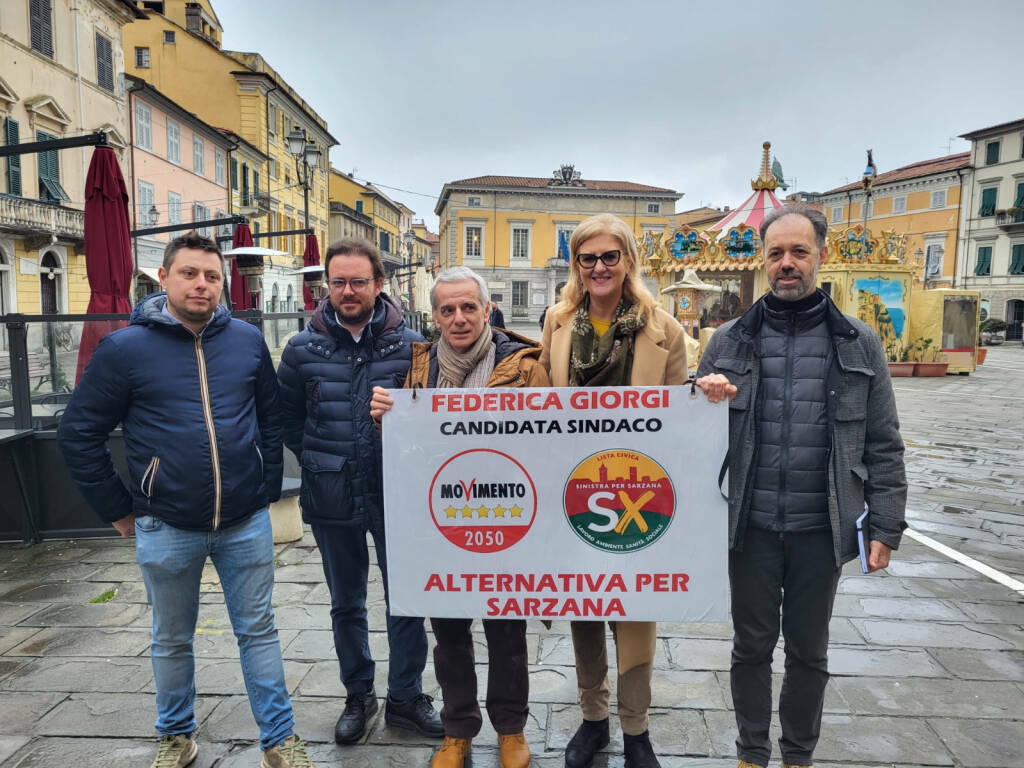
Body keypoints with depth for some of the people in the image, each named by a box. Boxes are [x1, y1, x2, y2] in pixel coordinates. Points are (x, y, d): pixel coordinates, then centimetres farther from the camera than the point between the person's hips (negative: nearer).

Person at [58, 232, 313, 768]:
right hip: (166, 528, -1)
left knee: (258, 632, 11)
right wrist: (118, 510, 0)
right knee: (172, 641, 18)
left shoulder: (247, 341, 0)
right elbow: (78, 433, 0)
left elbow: (272, 420, 9)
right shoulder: (124, 348, -6)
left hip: (246, 524, 1)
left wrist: (268, 490, 5)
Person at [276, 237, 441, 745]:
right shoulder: (303, 349, -2)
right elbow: (286, 417, 10)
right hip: (332, 499, 1)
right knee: (346, 604, 16)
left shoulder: (410, 345, -6)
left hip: (396, 494, -1)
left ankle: (406, 697, 31)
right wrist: (316, 462, 5)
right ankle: (358, 697, 36)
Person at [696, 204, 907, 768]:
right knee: (752, 647, 15)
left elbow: (882, 446, 2)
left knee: (809, 652, 17)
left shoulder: (859, 344, 1)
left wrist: (885, 526, 0)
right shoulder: (729, 341, 0)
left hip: (822, 530, 0)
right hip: (751, 528, 0)